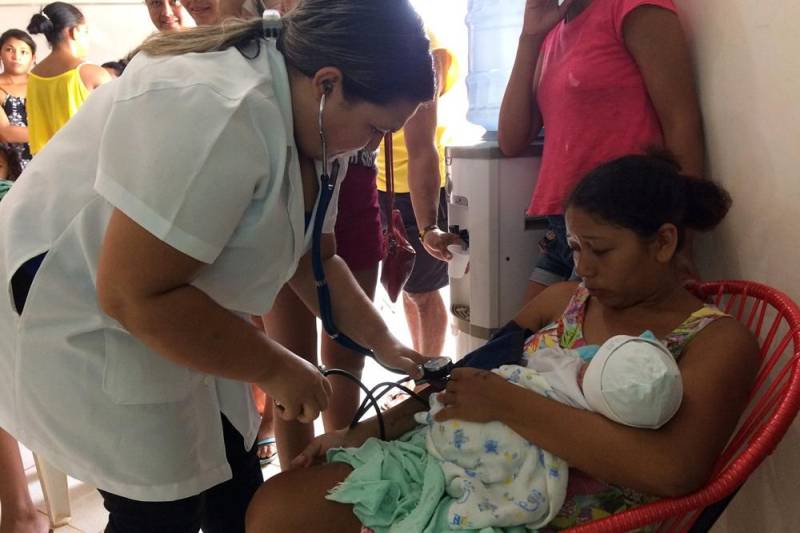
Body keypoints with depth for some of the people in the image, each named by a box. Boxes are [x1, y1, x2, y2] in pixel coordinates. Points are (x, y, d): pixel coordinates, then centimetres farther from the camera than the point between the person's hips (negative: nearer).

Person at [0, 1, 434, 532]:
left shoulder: (314, 127, -3)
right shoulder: (218, 113, -33)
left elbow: (313, 259, 8)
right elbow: (134, 295, -32)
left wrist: (383, 343, 1)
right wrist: (276, 369, -22)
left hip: (166, 313, 8)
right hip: (80, 319, -8)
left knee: (235, 486, 14)